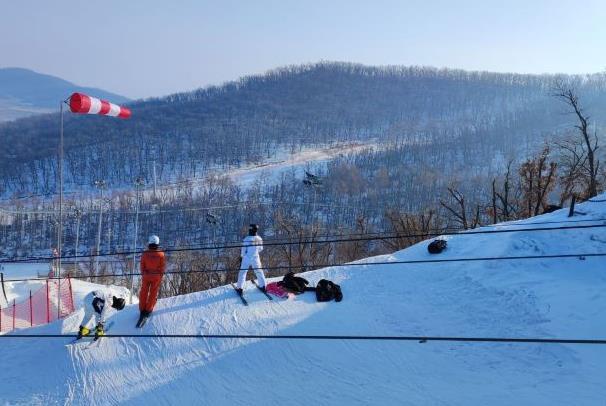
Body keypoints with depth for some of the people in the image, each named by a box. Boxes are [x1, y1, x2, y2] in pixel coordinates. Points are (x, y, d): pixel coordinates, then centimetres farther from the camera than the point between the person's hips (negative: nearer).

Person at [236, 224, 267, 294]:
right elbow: (260, 249, 6)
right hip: (256, 258, 3)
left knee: (242, 272, 7)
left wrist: (241, 256, 8)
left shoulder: (246, 239, -19)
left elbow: (243, 249, -10)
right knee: (259, 272, 18)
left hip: (246, 258, -3)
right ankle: (262, 286, 25)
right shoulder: (259, 239, -7)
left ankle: (240, 288, 4)